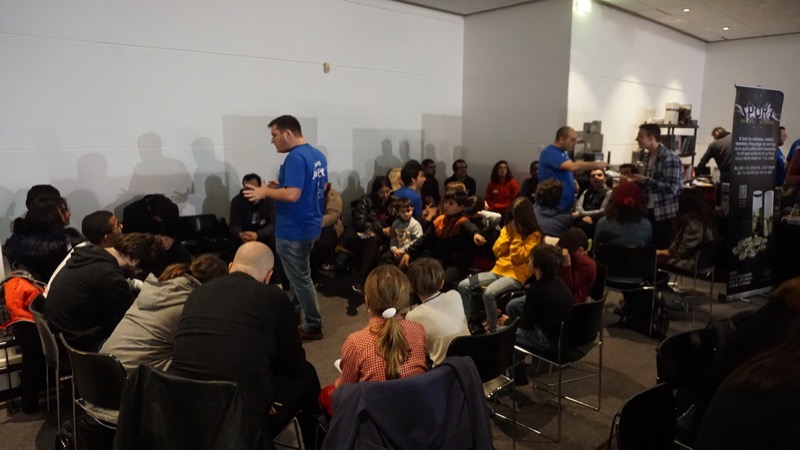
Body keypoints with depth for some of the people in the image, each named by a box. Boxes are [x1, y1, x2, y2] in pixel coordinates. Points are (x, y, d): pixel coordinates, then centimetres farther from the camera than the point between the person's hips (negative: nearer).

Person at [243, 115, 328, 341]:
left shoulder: (295, 158, -22)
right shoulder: (318, 155, 8)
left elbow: (292, 195, -30)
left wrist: (266, 191, -14)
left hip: (294, 230, -10)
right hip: (310, 226, 10)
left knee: (300, 279, 3)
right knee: (299, 275, 22)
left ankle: (312, 326, 13)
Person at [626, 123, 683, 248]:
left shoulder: (670, 158, -16)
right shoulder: (647, 156, 10)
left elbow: (671, 188, -24)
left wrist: (645, 180, -24)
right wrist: (634, 181, 3)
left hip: (665, 214, -8)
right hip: (649, 211, 8)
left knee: (662, 248, -1)